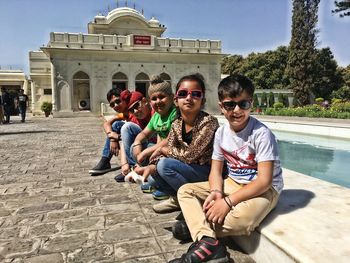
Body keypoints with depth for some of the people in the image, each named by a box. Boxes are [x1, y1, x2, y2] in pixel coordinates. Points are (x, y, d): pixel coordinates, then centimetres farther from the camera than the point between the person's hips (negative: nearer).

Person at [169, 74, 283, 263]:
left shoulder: (261, 133, -21)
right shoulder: (221, 133, -2)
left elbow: (264, 180, -24)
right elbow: (216, 169, 2)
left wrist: (228, 201, -26)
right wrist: (216, 192, -20)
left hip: (264, 189, -6)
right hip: (232, 183, 6)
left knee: (240, 220, -37)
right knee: (185, 191, -5)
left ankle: (195, 227, -10)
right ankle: (207, 241, -24)